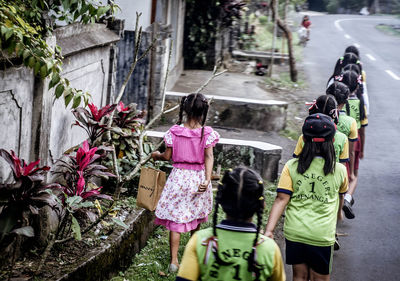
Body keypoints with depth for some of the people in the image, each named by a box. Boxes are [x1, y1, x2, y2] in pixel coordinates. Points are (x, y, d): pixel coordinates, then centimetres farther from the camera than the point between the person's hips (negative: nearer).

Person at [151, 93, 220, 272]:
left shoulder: (174, 131, -7)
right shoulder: (207, 133, -8)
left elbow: (167, 156, -2)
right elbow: (209, 157, -15)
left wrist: (156, 155, 18)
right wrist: (207, 179, -19)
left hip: (179, 176, -1)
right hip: (198, 177, 1)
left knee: (176, 219, 1)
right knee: (196, 216, 23)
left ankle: (174, 261, -5)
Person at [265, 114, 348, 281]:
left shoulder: (291, 167, -3)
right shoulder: (339, 171, -2)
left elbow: (281, 199, -9)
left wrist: (269, 230, -11)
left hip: (294, 231, 2)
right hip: (322, 235, -1)